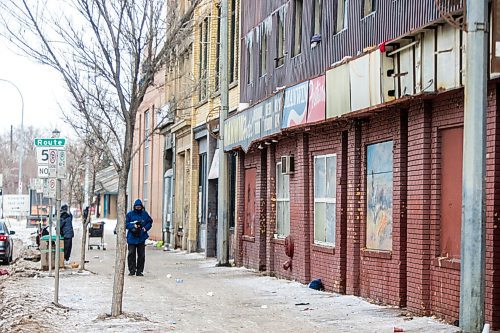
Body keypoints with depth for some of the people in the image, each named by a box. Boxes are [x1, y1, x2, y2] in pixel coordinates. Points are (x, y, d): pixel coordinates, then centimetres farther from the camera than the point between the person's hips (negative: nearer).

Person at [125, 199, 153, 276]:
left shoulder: (145, 214, 6)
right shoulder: (130, 214, 1)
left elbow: (150, 222, 13)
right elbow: (126, 224, -1)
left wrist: (146, 228, -5)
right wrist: (133, 226, -17)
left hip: (141, 238, 2)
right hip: (132, 238, -1)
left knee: (141, 255, 4)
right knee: (131, 254, -3)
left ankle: (139, 271, 12)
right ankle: (132, 270, 5)